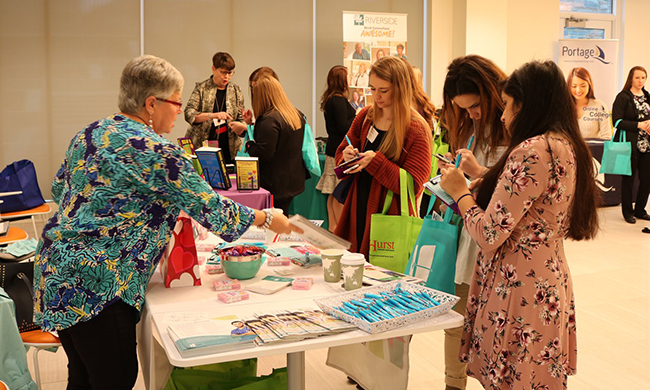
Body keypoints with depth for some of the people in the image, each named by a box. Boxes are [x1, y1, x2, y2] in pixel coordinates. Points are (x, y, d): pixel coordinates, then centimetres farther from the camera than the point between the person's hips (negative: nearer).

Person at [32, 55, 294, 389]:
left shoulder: (90, 133, 10)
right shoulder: (155, 152, -16)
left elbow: (59, 189, 22)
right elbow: (210, 208, -11)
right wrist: (267, 219, 2)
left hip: (55, 270, 9)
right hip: (94, 285, -9)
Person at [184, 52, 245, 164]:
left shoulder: (236, 91, 9)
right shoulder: (201, 88, 1)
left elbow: (240, 120, 12)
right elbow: (188, 114, -9)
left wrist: (240, 128, -12)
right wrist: (213, 115, -24)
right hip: (201, 147, -2)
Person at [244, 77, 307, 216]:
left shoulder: (269, 120, -21)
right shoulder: (297, 114, 9)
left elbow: (263, 153, -24)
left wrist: (249, 145, -4)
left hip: (276, 185, -9)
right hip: (294, 181, 9)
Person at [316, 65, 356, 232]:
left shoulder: (329, 100, 15)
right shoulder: (339, 100, -15)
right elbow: (343, 127, -19)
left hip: (333, 149, 10)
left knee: (333, 193, 13)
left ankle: (333, 226, 19)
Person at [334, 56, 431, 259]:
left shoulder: (416, 130, -10)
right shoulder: (365, 117, 8)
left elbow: (413, 185, -15)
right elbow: (340, 154, 16)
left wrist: (375, 161, -23)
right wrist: (347, 156, -8)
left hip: (391, 218, -5)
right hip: (357, 214, 5)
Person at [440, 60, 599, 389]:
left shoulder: (533, 151, -21)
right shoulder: (569, 146, 8)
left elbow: (490, 234, -20)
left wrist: (460, 191, -4)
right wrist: (479, 179, 17)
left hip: (519, 287, -9)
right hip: (551, 283, 10)